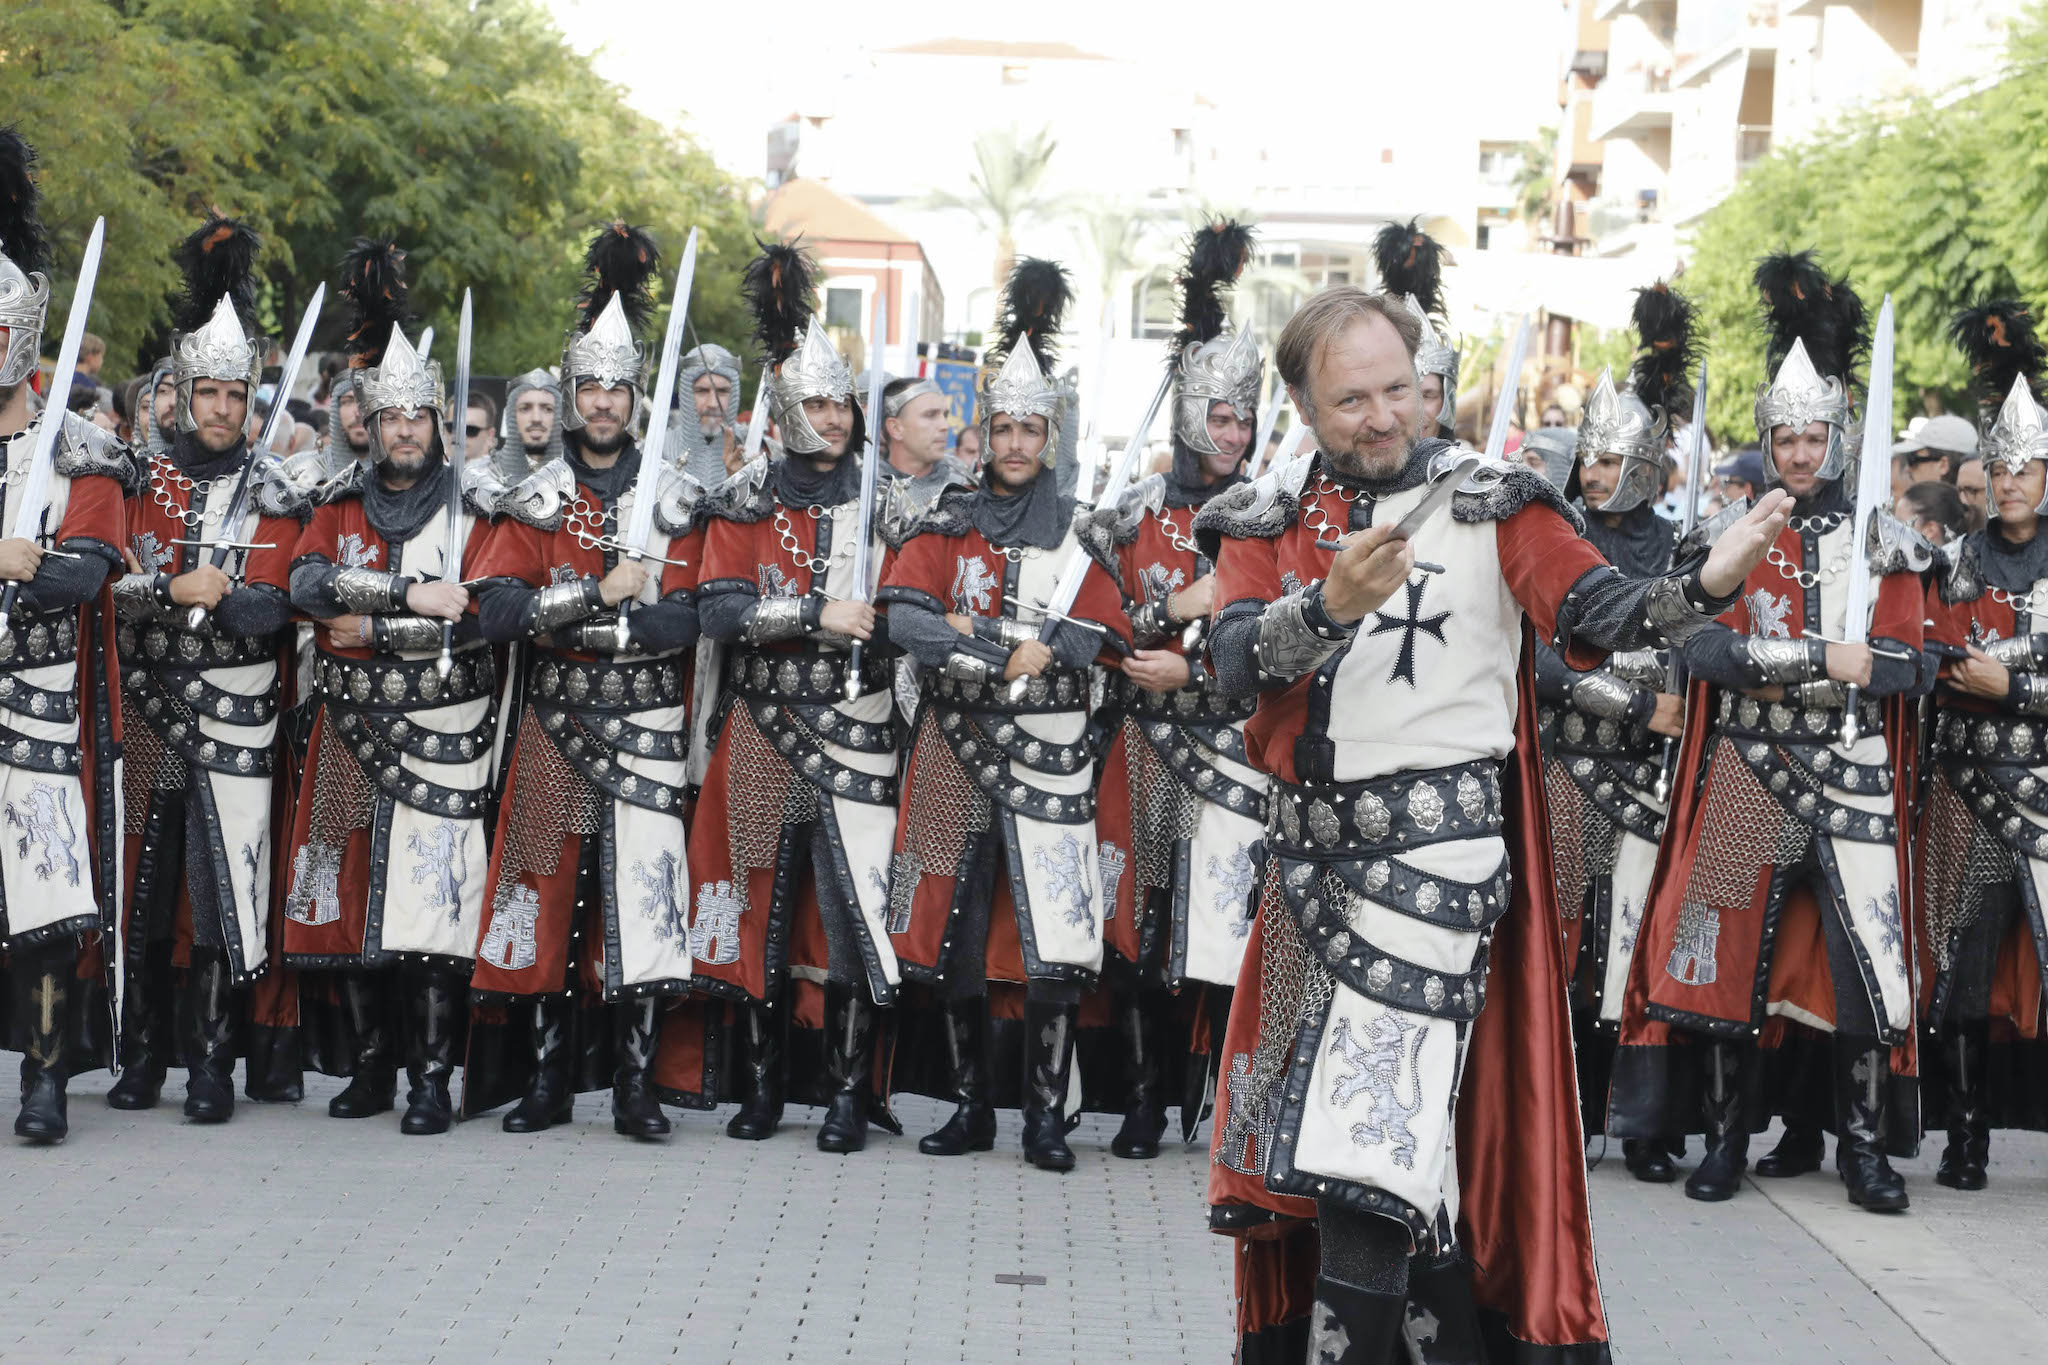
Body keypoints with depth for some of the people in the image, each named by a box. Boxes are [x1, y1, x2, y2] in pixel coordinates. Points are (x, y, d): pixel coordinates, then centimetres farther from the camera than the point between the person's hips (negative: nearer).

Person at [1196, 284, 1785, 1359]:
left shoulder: (1489, 499, -2)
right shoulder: (1265, 518, 6)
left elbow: (1597, 614, -12)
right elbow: (1235, 664, -9)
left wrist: (1705, 585, -31)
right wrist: (1331, 603, -27)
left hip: (1437, 844, -5)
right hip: (1309, 846, 5)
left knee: (1367, 1164, -13)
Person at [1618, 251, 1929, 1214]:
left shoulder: (1882, 541, 6)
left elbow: (1900, 665, -1)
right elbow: (1705, 647, -8)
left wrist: (1769, 659, -14)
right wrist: (1822, 658, -18)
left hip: (1852, 776, 0)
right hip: (1747, 775, 0)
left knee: (1867, 950, -5)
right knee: (1733, 948, 1)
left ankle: (1864, 1143, 5)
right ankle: (1726, 1135, 12)